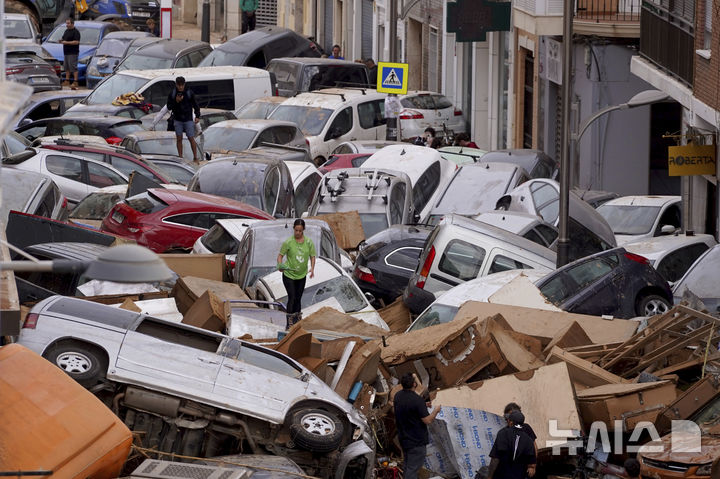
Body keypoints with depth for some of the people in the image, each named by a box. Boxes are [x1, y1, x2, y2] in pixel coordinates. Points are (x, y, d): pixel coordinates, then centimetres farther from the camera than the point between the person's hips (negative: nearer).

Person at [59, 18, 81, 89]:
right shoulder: (66, 31, 18)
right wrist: (61, 41, 4)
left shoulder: (76, 32, -10)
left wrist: (66, 42, -21)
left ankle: (75, 82, -13)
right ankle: (67, 80, 17)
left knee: (73, 67, -11)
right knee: (66, 67, 11)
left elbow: (76, 42, -18)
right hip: (66, 52, 9)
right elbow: (64, 39, 28)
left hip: (73, 53, -9)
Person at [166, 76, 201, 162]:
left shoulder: (189, 93, -5)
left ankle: (195, 157, 7)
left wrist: (197, 116, -1)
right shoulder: (172, 94, -4)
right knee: (179, 139, 3)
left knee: (191, 138, -2)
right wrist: (176, 101, -19)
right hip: (177, 120, 1)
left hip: (188, 119, -1)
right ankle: (180, 157, 11)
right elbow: (169, 107, -3)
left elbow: (195, 105, 5)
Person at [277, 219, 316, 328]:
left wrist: (312, 268, -11)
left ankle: (297, 320, 26)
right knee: (292, 297, -13)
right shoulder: (288, 242, -13)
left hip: (301, 275, 4)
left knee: (298, 299, 12)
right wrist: (280, 265, -26)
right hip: (289, 275, -4)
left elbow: (312, 256, 6)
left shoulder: (308, 242, -3)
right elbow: (280, 255, -7)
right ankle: (289, 324, -11)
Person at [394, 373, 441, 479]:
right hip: (416, 440, -8)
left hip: (403, 437, 8)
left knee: (407, 465, 23)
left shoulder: (398, 395, -1)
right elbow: (427, 420, -21)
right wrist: (436, 411, -3)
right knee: (413, 467, -2)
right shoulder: (417, 400, -26)